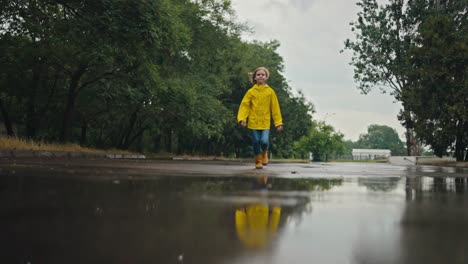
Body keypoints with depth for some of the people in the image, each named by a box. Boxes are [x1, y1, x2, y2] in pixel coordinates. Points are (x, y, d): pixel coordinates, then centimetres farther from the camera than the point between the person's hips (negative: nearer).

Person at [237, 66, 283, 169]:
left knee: (264, 141, -15)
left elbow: (275, 108, 4)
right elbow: (244, 105, -2)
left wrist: (278, 123, 2)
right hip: (254, 121, 1)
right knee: (256, 142, 4)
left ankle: (264, 153, 19)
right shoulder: (251, 91, 1)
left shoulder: (270, 91, 2)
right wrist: (242, 118, -15)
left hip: (265, 122, -1)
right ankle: (258, 161, 26)